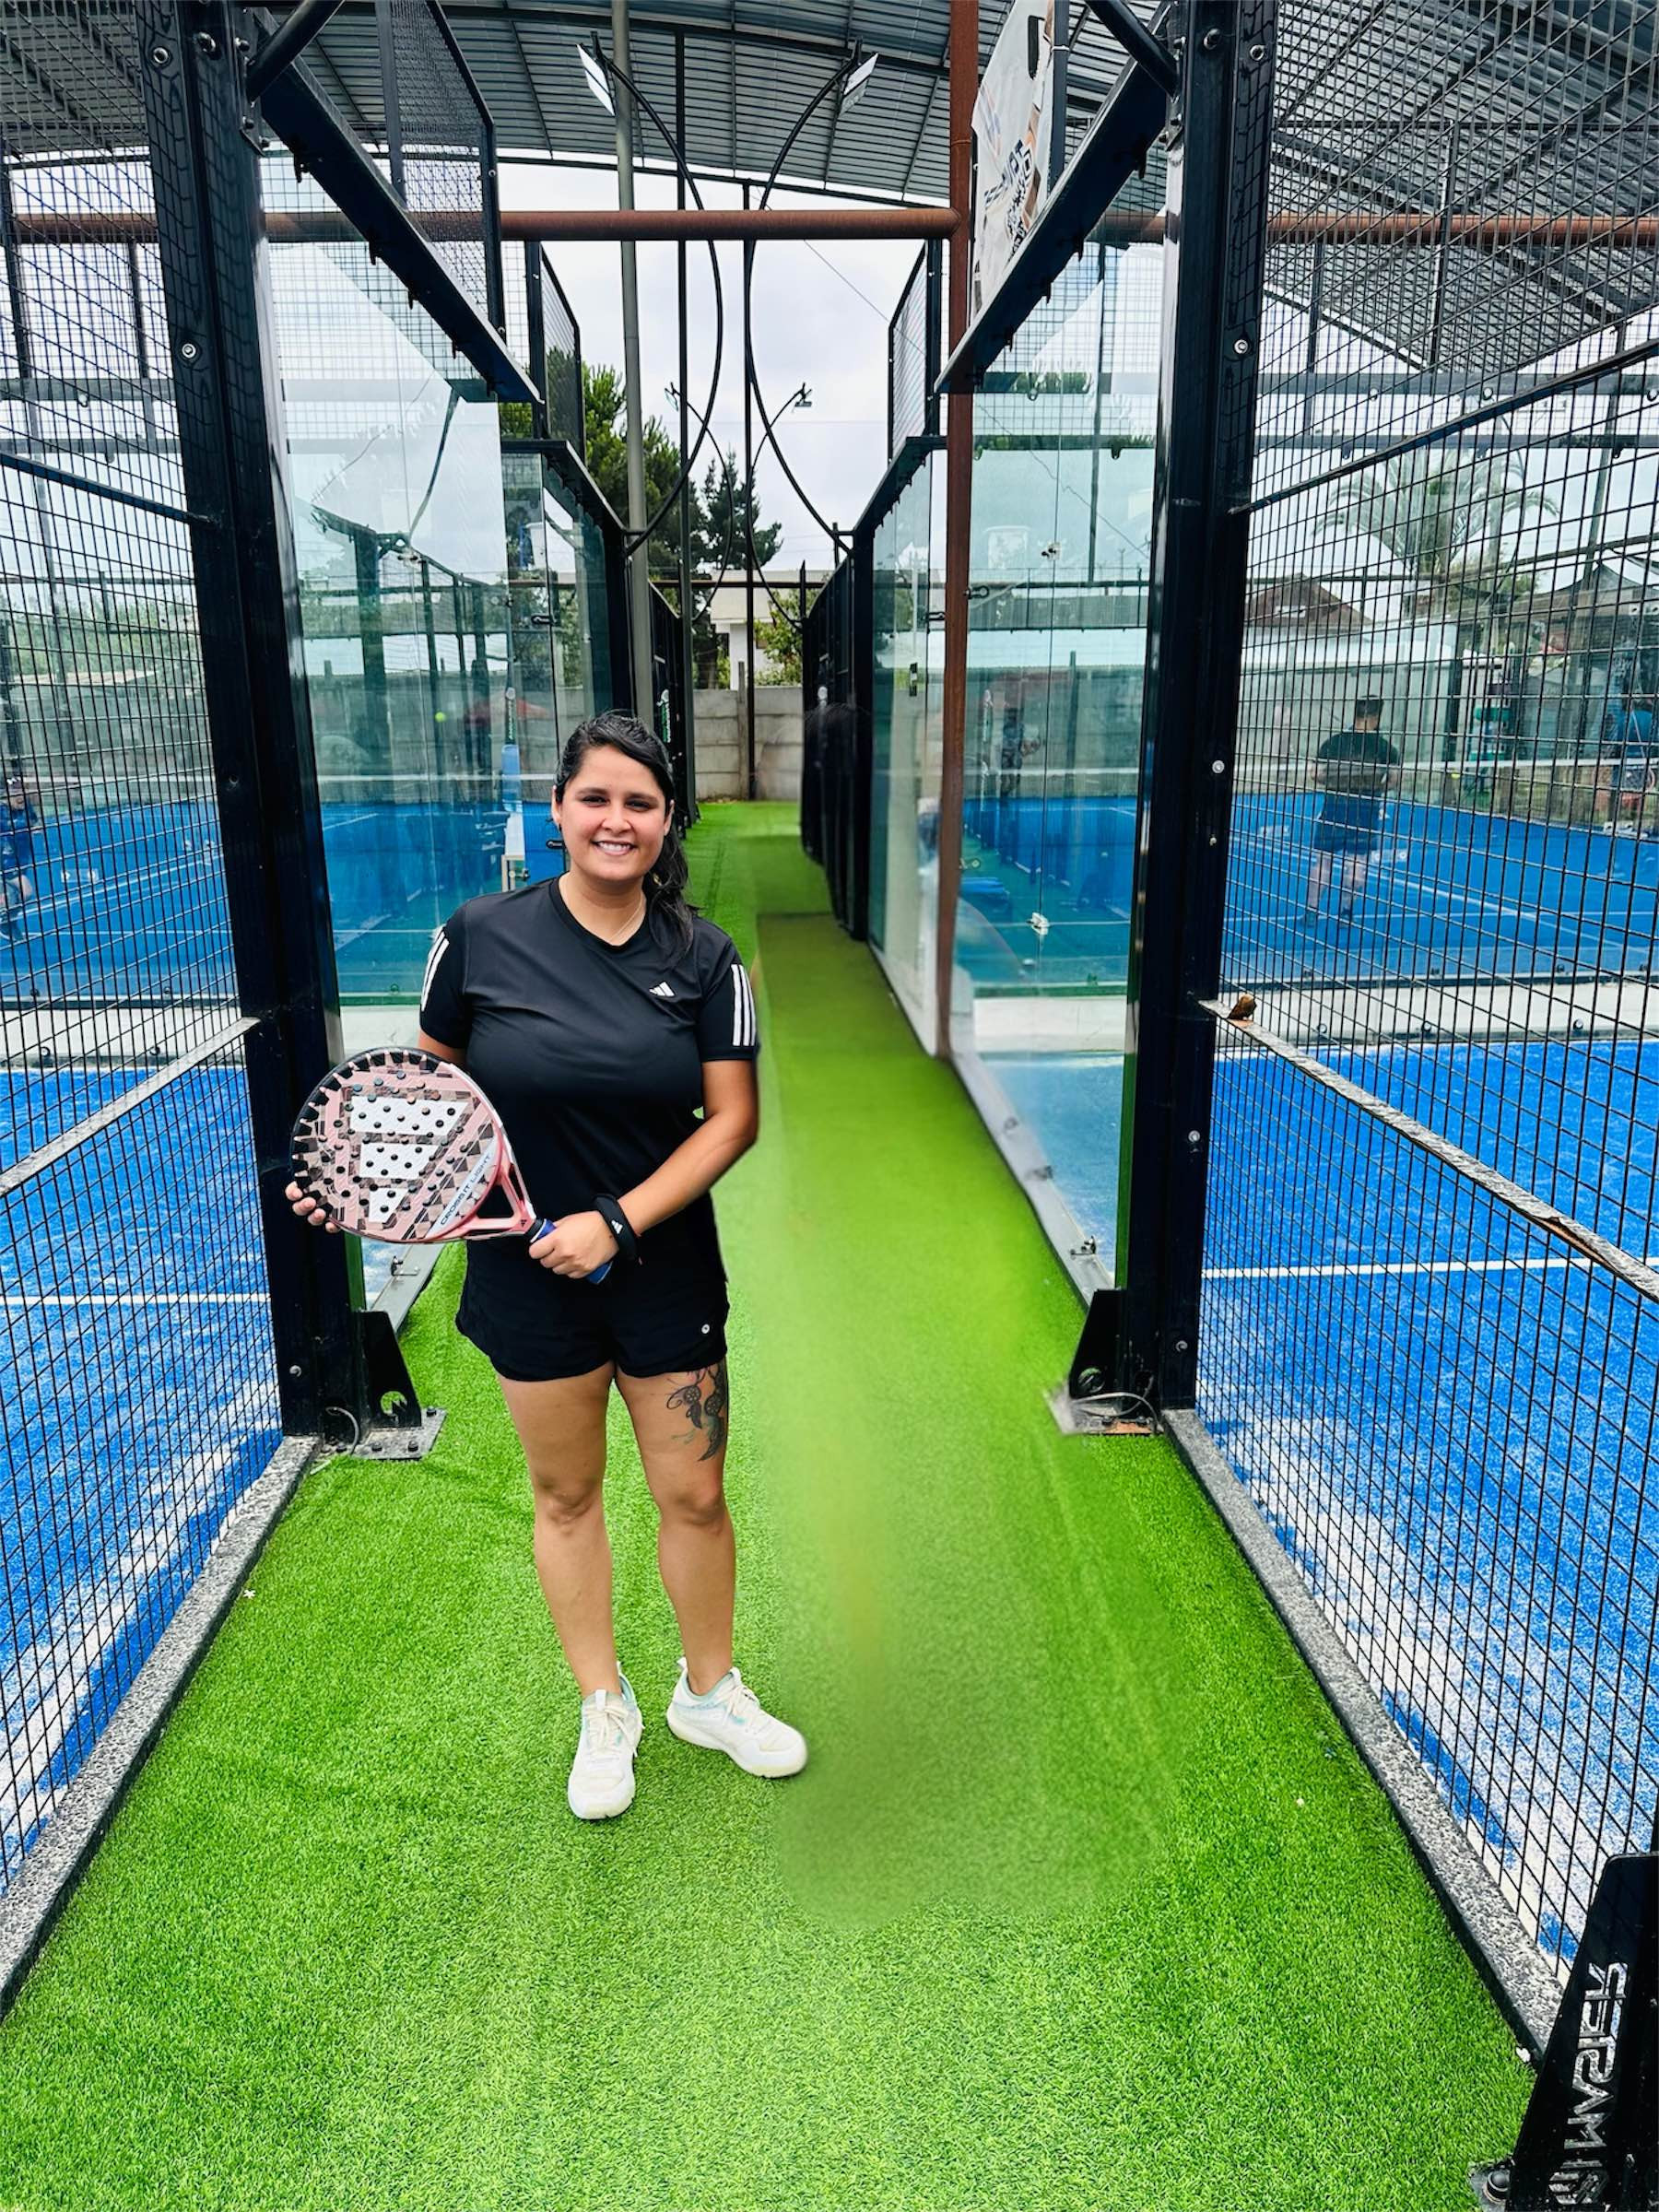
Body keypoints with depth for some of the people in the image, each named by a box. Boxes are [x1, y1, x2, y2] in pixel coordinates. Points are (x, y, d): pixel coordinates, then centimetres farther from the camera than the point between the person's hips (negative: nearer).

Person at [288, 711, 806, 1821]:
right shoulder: (480, 936, -7)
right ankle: (605, 1708, 38)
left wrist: (618, 1220, -16)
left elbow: (733, 1116, -7)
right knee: (567, 1494, 15)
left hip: (666, 1269, 1)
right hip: (530, 1272, 0)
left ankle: (710, 1690, 38)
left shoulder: (704, 955, -6)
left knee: (694, 1495, 11)